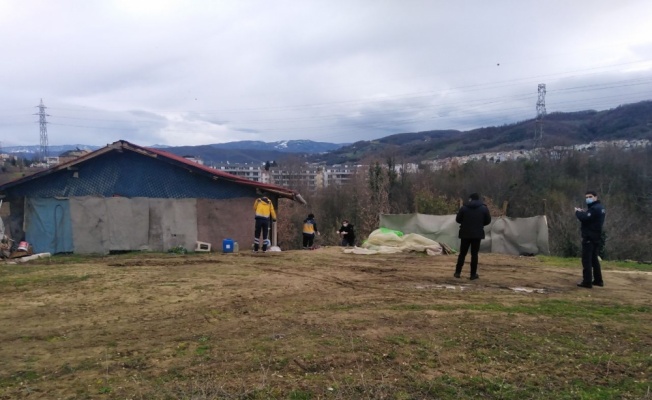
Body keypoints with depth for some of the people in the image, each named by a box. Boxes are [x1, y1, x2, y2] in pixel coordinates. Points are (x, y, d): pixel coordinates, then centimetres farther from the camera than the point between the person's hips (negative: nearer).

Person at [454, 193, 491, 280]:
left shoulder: (464, 207, -3)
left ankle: (457, 272, 10)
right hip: (477, 234, 0)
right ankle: (473, 274, 6)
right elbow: (488, 221, 4)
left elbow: (458, 219, 1)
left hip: (465, 234, 0)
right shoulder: (484, 208, 0)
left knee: (462, 253, 9)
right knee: (474, 254, 5)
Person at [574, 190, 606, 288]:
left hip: (589, 238, -10)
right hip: (596, 237, 10)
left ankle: (587, 282, -6)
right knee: (594, 259, 18)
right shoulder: (600, 208, 16)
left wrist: (578, 212, -9)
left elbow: (584, 218, -26)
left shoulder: (594, 208, -18)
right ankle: (598, 280, 24)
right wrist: (583, 212, 3)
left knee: (586, 260, -7)